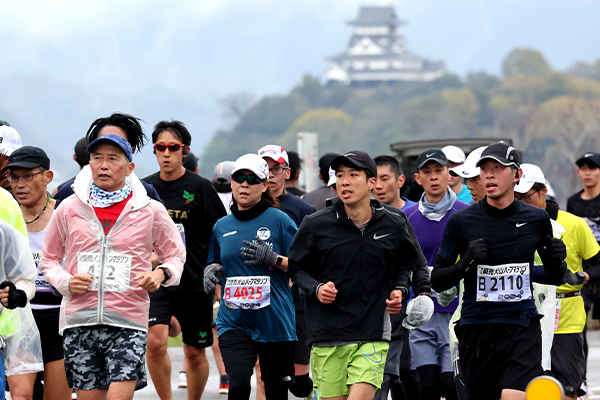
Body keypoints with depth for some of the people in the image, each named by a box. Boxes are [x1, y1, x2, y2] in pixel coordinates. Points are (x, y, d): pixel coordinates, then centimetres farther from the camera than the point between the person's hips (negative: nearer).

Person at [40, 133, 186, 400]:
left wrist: (162, 274, -6)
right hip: (79, 320, 2)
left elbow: (176, 256, 16)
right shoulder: (69, 209, 7)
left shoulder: (150, 211, 4)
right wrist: (66, 282, -4)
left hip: (128, 321, -2)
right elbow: (49, 259, 17)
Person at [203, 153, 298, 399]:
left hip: (274, 321, -2)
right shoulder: (222, 227, 10)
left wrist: (273, 259, -18)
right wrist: (212, 271, 2)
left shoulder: (279, 221, -2)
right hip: (234, 322, 2)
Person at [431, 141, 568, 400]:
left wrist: (557, 261, -5)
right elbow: (436, 281, 3)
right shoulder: (460, 222, 0)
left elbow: (554, 276, 18)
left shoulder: (537, 220, 5)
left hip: (523, 329, 0)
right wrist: (466, 263, -15)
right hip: (476, 329, 0)